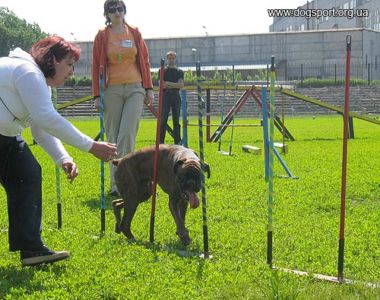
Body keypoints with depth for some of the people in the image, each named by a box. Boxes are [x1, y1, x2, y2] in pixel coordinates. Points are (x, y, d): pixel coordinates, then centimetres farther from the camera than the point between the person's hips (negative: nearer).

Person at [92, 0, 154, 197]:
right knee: (113, 136, 2)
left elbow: (144, 61, 11)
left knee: (127, 135, -10)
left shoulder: (135, 33, 8)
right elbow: (96, 66, 3)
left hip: (135, 88, 1)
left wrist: (149, 88, 7)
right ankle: (116, 182, 10)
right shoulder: (102, 36, 3)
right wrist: (97, 95, -2)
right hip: (112, 90, -1)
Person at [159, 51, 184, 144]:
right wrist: (175, 85, -9)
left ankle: (177, 141, 7)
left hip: (176, 96, 2)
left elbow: (181, 85, -2)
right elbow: (161, 85, -5)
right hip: (166, 96, -2)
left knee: (176, 120, 3)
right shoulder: (163, 71, 7)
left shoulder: (179, 71, 12)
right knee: (163, 120, -6)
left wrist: (168, 84, -10)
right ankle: (161, 141, -6)